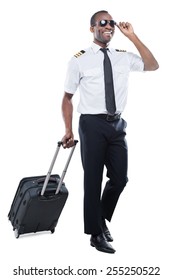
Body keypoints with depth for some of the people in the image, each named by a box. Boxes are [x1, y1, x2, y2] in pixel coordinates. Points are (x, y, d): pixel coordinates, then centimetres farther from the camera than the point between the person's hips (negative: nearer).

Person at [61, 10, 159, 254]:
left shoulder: (123, 57, 8)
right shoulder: (80, 60, -2)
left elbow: (153, 66, -2)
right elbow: (67, 97, 1)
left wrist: (132, 37, -6)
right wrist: (69, 130, -5)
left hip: (117, 124, 4)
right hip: (93, 124, -4)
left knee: (120, 179, 9)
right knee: (93, 179, 2)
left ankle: (102, 219, 34)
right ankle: (96, 234, 18)